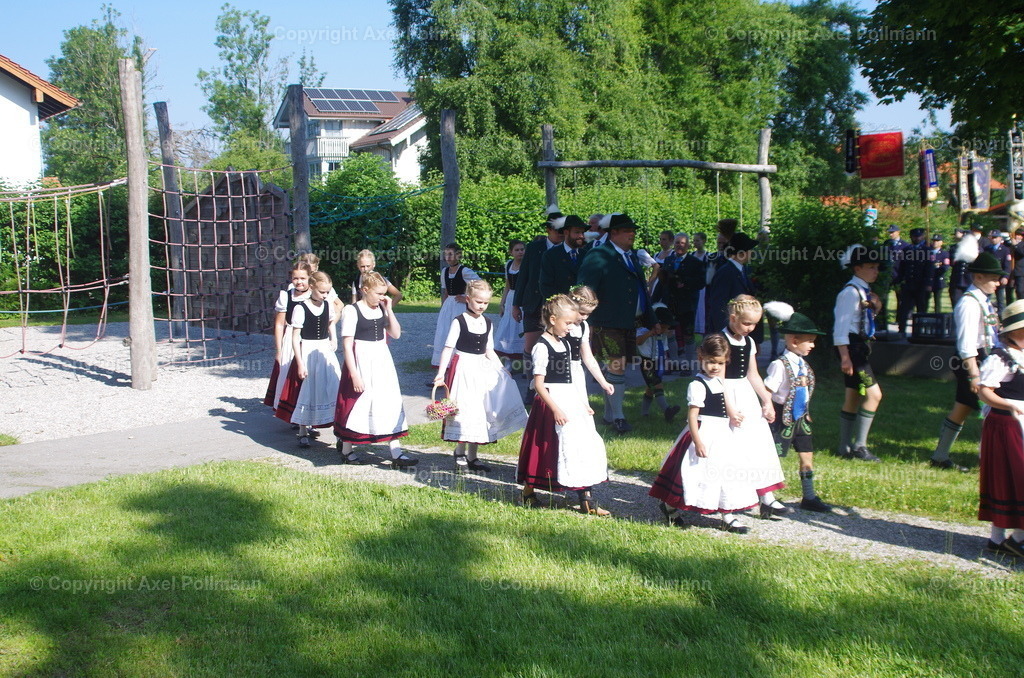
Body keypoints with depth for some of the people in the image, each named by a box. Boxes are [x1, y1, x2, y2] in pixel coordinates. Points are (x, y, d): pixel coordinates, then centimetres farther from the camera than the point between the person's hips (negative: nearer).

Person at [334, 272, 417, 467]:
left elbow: (396, 334, 7)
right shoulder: (352, 311, -12)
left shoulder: (381, 310, 6)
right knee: (358, 404, 3)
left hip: (382, 360, 6)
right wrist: (354, 375, -18)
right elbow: (347, 345, -14)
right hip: (361, 362, -6)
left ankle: (396, 453, 6)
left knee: (390, 403, 4)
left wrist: (388, 310, -3)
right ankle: (346, 450, 22)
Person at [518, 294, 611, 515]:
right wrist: (555, 409, -22)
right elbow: (538, 383, -17)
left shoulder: (564, 344, 13)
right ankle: (528, 493, 19)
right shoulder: (542, 347, -14)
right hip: (550, 402, -8)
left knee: (583, 446, 3)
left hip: (570, 400, 8)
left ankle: (587, 499, 6)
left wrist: (582, 403, 18)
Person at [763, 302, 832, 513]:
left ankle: (809, 498, 28)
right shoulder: (780, 365, -18)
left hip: (800, 418, 9)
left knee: (807, 458, 14)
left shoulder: (803, 365, 8)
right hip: (784, 418, -8)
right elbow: (766, 392, -18)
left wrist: (806, 413, 15)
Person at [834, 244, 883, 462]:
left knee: (853, 397, 12)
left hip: (862, 347, 10)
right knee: (873, 394, -12)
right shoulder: (850, 292, -15)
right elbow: (841, 326, -19)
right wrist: (845, 357, -23)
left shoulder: (865, 291, 13)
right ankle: (859, 445, -5)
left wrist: (875, 308, 2)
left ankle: (845, 448, 18)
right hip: (852, 347, -10)